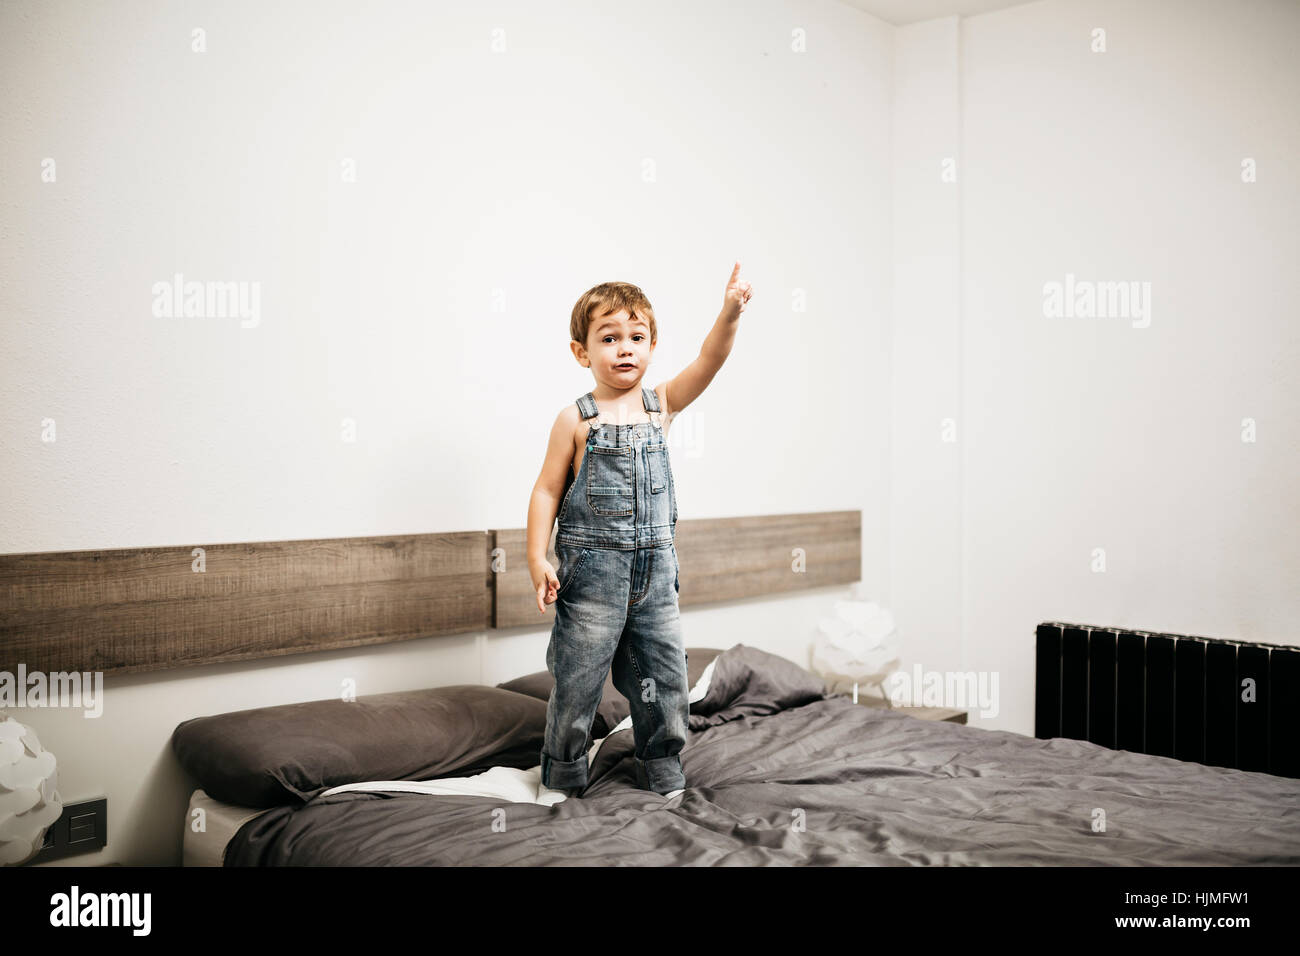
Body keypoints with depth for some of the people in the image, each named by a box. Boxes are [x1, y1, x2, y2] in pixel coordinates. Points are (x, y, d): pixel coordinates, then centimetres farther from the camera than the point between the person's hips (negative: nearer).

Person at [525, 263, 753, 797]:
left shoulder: (661, 404, 5)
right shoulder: (577, 419, -3)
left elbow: (708, 363, -9)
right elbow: (547, 490, -2)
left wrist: (729, 314, -26)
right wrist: (537, 558, -10)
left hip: (655, 569, 3)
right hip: (592, 569, -3)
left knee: (663, 676, 10)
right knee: (578, 675, 4)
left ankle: (662, 774, 27)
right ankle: (563, 776, 23)